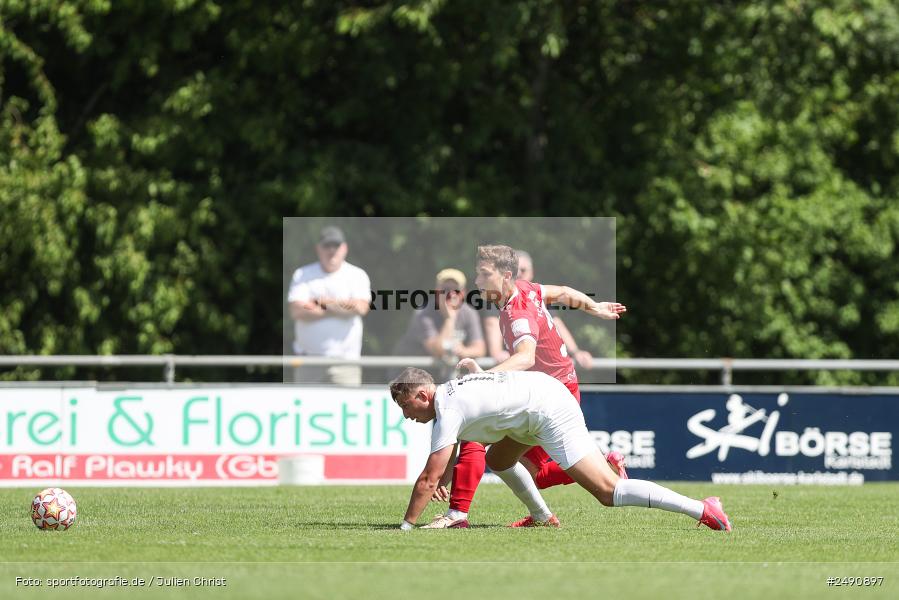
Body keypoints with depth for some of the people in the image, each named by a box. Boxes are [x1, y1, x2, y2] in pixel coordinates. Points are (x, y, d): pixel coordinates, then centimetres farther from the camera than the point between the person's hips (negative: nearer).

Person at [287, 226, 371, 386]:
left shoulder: (357, 275, 5)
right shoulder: (302, 275, 7)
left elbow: (361, 307, -13)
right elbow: (297, 311, -9)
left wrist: (325, 303, -7)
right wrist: (339, 309, -9)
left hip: (345, 359, -1)